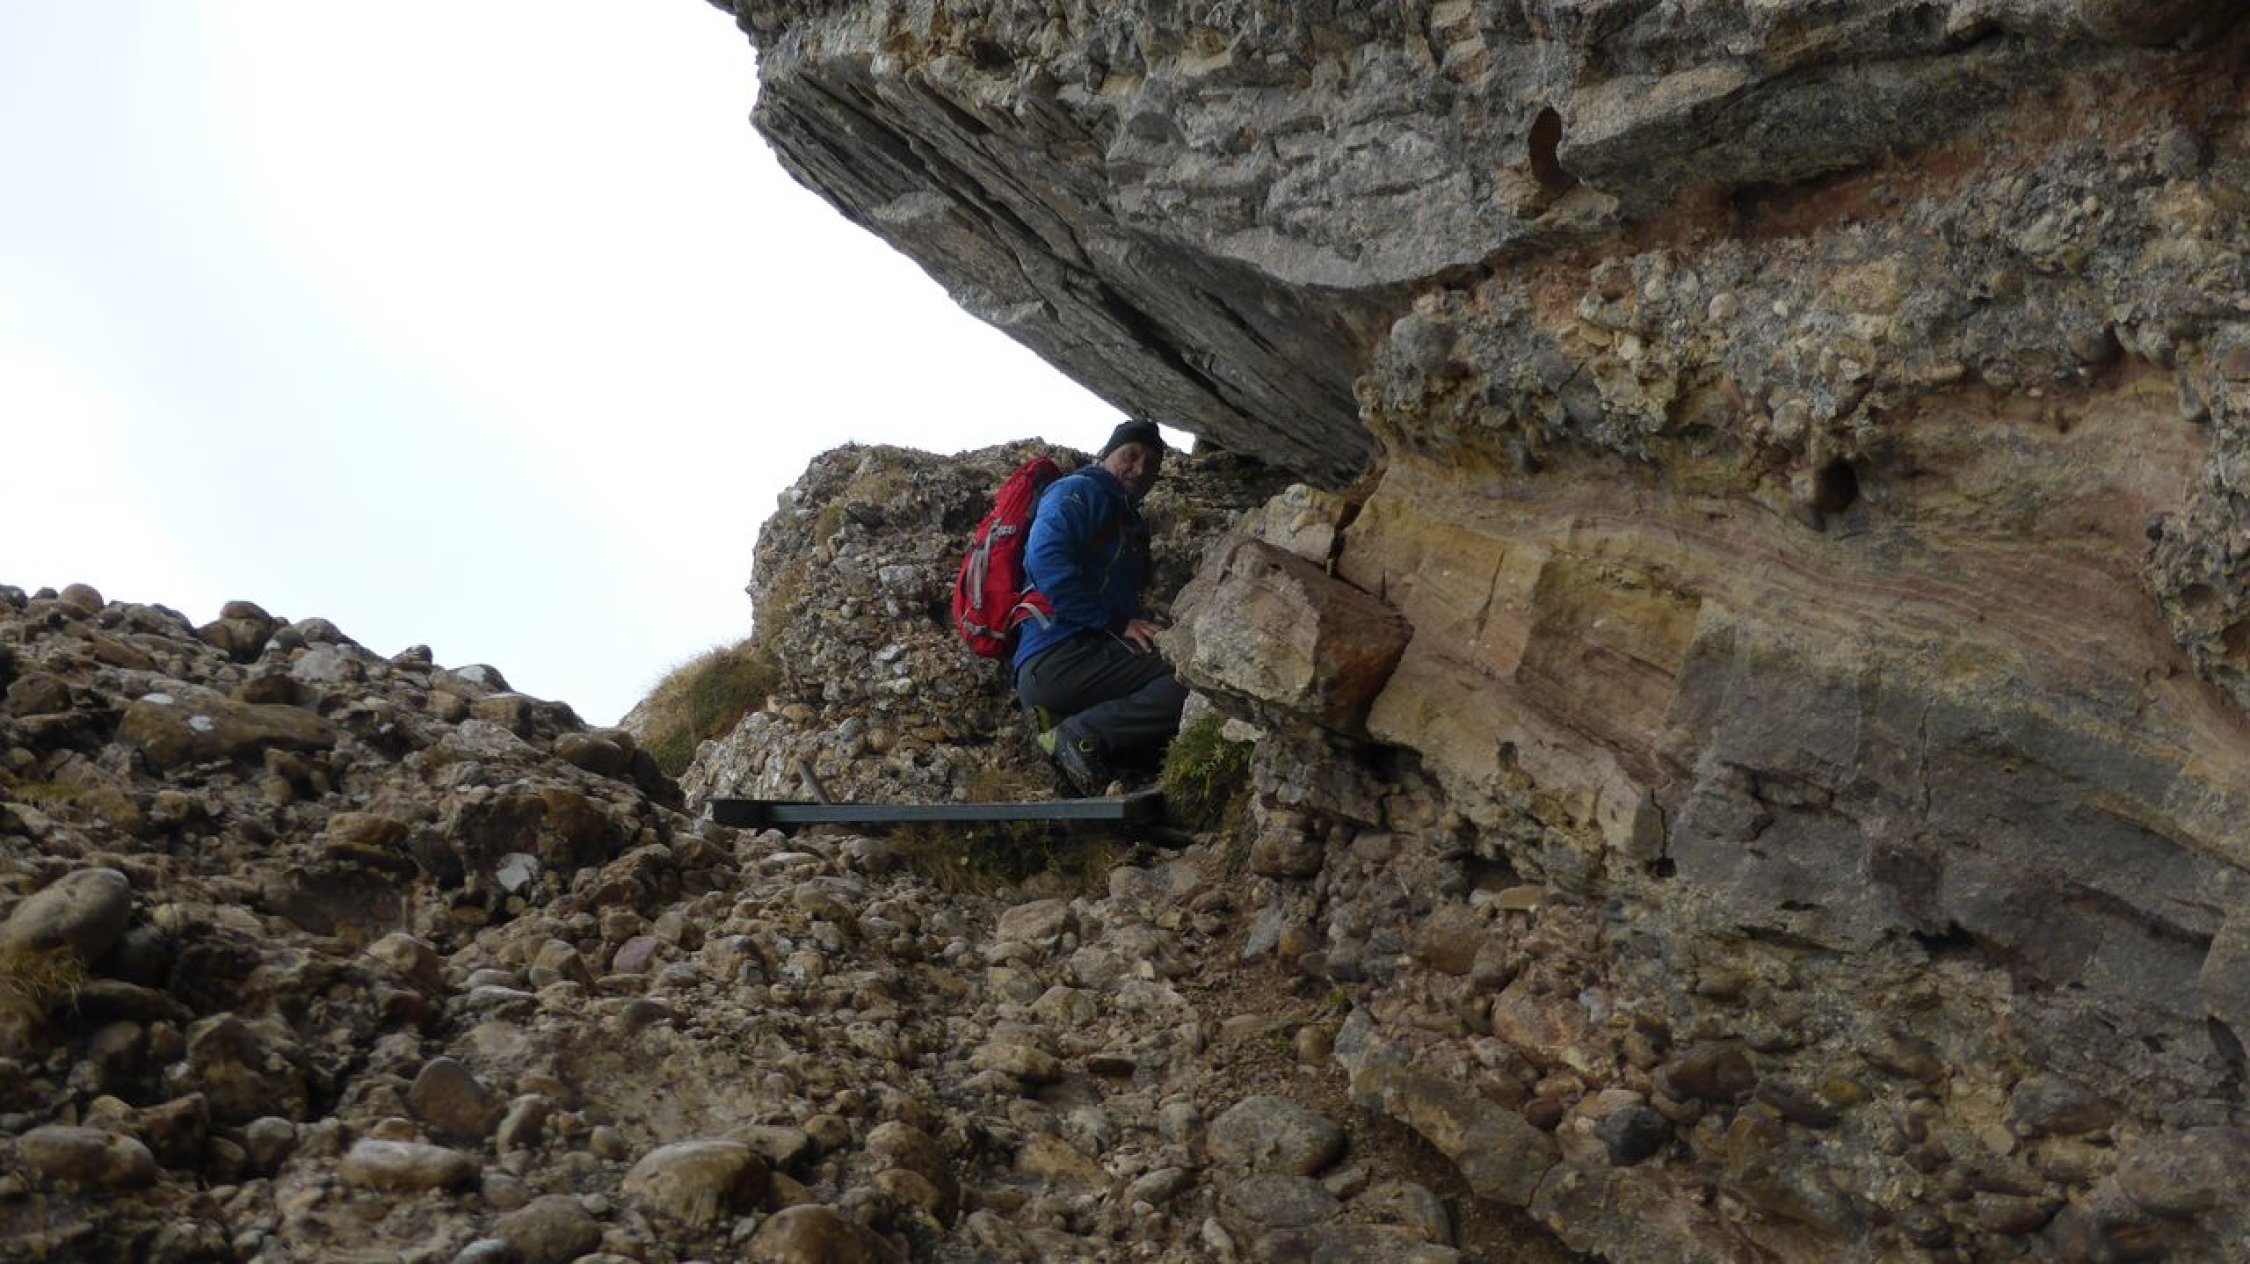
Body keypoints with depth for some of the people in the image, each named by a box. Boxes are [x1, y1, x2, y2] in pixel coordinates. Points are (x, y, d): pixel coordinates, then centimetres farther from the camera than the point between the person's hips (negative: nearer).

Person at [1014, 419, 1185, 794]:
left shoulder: (1131, 523, 31)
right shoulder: (1079, 492, 3)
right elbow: (1045, 560, -15)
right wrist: (1115, 623, -14)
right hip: (1056, 658, -9)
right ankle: (1080, 734, -20)